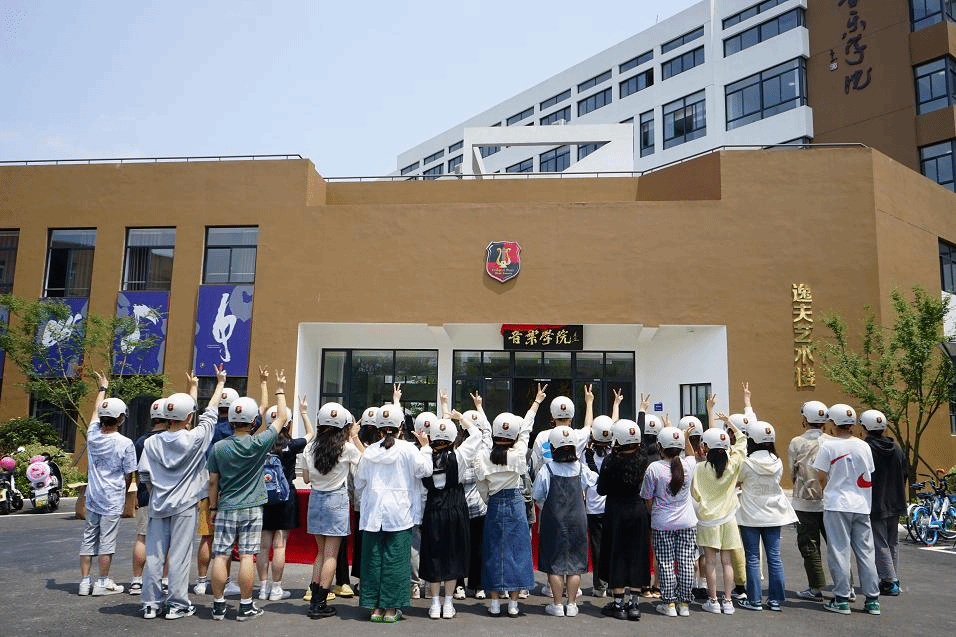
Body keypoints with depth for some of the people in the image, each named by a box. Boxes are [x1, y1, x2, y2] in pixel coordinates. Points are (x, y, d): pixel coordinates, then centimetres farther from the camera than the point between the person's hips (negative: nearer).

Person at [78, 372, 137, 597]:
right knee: (107, 542, 2)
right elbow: (129, 474, -6)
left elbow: (96, 412, 18)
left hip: (92, 498, 5)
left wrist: (102, 389, 33)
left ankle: (85, 581, 16)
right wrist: (124, 494, 14)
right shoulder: (125, 444, -15)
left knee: (88, 539, 12)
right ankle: (102, 583, 8)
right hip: (112, 500, -5)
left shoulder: (92, 435, -2)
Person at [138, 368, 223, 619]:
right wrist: (220, 383, 15)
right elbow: (210, 412, 3)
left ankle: (151, 604, 16)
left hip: (158, 504, 3)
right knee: (179, 555, 2)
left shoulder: (152, 442, -2)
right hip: (184, 505, -3)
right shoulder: (195, 438, -10)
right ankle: (177, 604, 8)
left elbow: (145, 474, 3)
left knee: (154, 555, 9)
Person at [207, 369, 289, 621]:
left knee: (220, 556, 6)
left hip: (225, 509, 2)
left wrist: (213, 507, 14)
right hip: (251, 509, -1)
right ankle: (245, 606, 7)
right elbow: (281, 418, 1)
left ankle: (218, 605, 12)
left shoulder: (219, 447, -4)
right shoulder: (259, 444, -10)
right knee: (247, 556, 1)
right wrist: (280, 390, 11)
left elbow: (213, 481, 2)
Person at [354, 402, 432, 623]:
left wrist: (363, 500, 28)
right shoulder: (407, 449, -7)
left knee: (373, 558, 8)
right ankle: (391, 608, 7)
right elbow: (425, 470, -1)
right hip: (399, 515, -3)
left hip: (373, 514, 3)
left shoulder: (369, 451, 4)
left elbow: (359, 483, 10)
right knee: (395, 559, 3)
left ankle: (375, 607, 14)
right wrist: (425, 448, 10)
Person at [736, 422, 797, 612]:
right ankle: (776, 600, 13)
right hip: (773, 515, 4)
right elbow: (775, 483, 11)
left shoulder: (747, 464, -15)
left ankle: (754, 600, 8)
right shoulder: (777, 463, -2)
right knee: (774, 557, 9)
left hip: (751, 516, -4)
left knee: (752, 558, 3)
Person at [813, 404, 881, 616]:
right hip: (861, 505, 4)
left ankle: (841, 600, 4)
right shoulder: (864, 446, 3)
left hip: (836, 505, -4)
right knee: (865, 552, 10)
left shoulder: (828, 445, -9)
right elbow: (869, 476, 10)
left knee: (839, 551, 1)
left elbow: (821, 477, -5)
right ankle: (872, 600, 14)